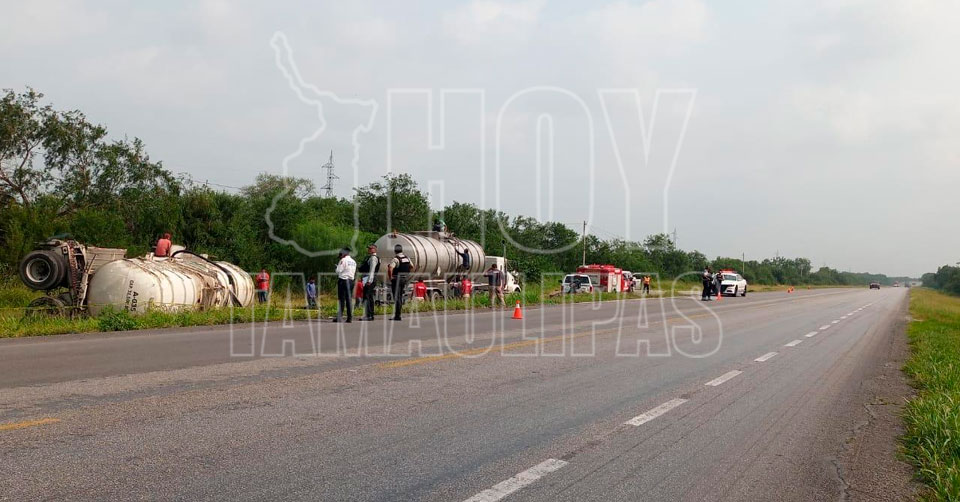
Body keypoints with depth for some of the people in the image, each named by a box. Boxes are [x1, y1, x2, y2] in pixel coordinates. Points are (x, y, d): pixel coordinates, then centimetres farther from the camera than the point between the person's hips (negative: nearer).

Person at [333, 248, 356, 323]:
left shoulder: (343, 260, -9)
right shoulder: (353, 262, 13)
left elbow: (338, 271, -9)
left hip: (343, 280, -6)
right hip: (351, 280, 6)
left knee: (341, 299, -5)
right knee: (349, 299, 7)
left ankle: (339, 317, -8)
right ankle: (350, 317, 5)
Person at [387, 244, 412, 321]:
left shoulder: (395, 259, -16)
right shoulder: (407, 258, 7)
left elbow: (390, 268, -29)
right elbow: (412, 267, 22)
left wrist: (390, 277, -16)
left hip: (396, 279, -7)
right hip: (404, 279, 7)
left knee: (396, 297, -4)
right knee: (400, 296, 17)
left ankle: (397, 316, -5)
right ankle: (398, 314, 23)